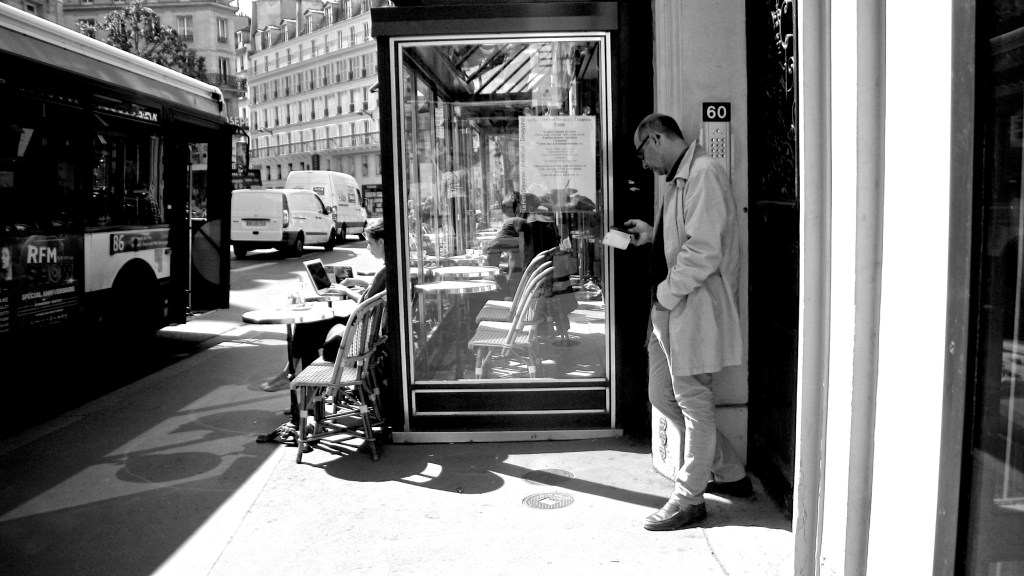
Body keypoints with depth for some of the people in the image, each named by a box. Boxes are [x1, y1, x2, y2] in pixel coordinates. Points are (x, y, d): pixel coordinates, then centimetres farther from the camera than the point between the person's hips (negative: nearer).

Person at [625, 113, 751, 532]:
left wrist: (666, 292, -15)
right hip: (669, 309, 10)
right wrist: (652, 235, 11)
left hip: (697, 308, -10)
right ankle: (730, 474, 29)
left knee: (692, 401, 1)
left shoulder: (704, 173, -15)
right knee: (662, 395, 15)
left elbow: (703, 252, -23)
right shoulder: (678, 179, 16)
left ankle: (689, 498, 16)